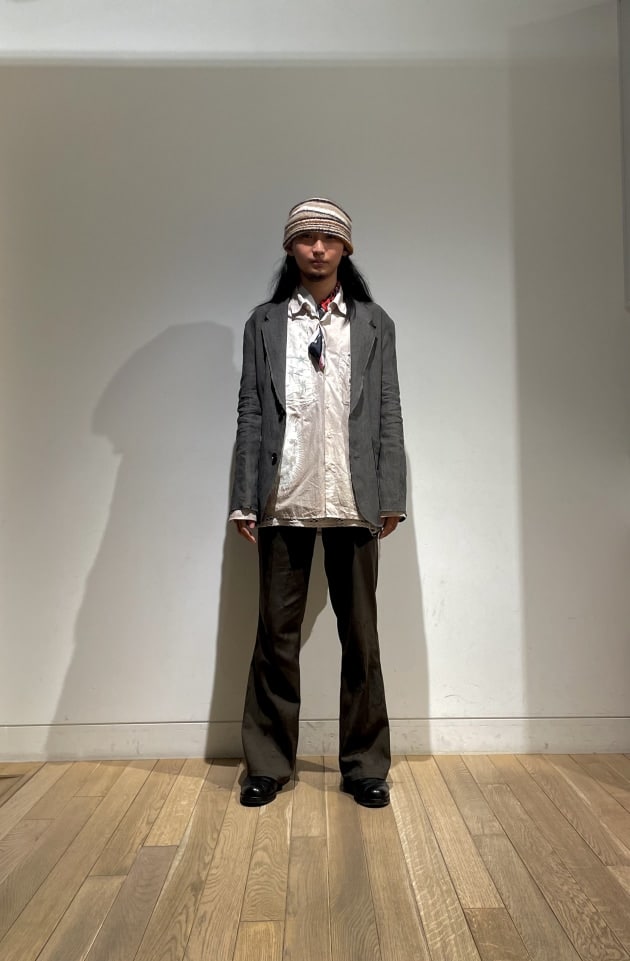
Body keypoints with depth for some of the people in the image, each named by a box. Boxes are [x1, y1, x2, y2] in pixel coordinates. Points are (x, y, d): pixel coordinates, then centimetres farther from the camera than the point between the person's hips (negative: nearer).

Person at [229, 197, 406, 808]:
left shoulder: (374, 324, 11)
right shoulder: (264, 323, 10)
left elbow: (388, 415, 6)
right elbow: (250, 414, 4)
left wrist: (391, 498, -1)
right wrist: (244, 500, -3)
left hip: (354, 501, 1)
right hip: (283, 501, 0)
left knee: (360, 636, 7)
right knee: (276, 634, 6)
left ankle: (365, 765, 20)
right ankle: (268, 763, 20)